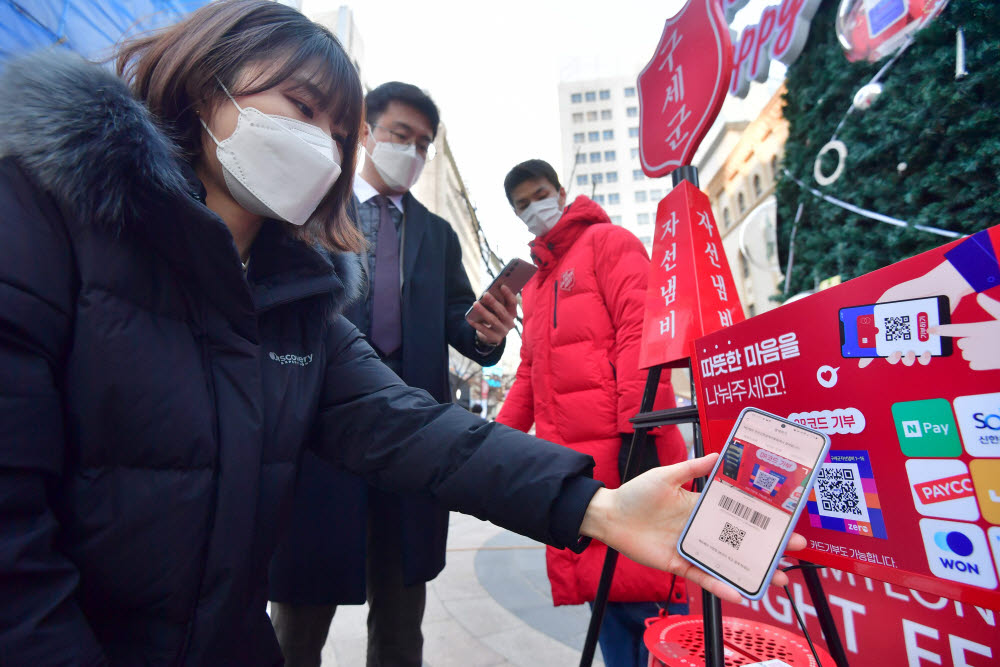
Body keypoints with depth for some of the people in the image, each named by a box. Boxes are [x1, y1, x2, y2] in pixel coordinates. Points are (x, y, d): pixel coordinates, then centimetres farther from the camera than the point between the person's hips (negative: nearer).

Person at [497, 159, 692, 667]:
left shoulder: (607, 241, 4)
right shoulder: (534, 285, 25)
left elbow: (639, 331, -10)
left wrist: (637, 426, -18)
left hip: (623, 449, -7)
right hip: (568, 463, 7)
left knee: (643, 587, -3)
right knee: (602, 589, 11)